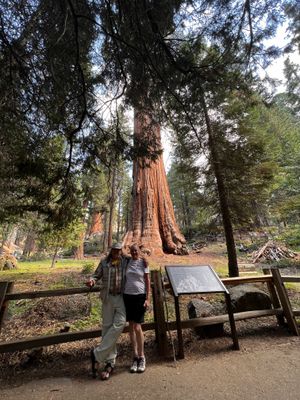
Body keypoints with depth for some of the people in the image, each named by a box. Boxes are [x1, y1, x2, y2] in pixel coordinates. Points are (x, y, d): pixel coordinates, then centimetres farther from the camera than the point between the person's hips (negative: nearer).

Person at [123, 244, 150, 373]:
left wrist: (147, 299, -5)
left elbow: (147, 281, -2)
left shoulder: (143, 263, -5)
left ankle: (142, 357, 21)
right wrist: (121, 297, 9)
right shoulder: (126, 262, 2)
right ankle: (135, 357, 27)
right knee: (131, 326, 10)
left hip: (140, 296, -3)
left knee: (137, 327, -1)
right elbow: (123, 279, 11)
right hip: (127, 296, 3)